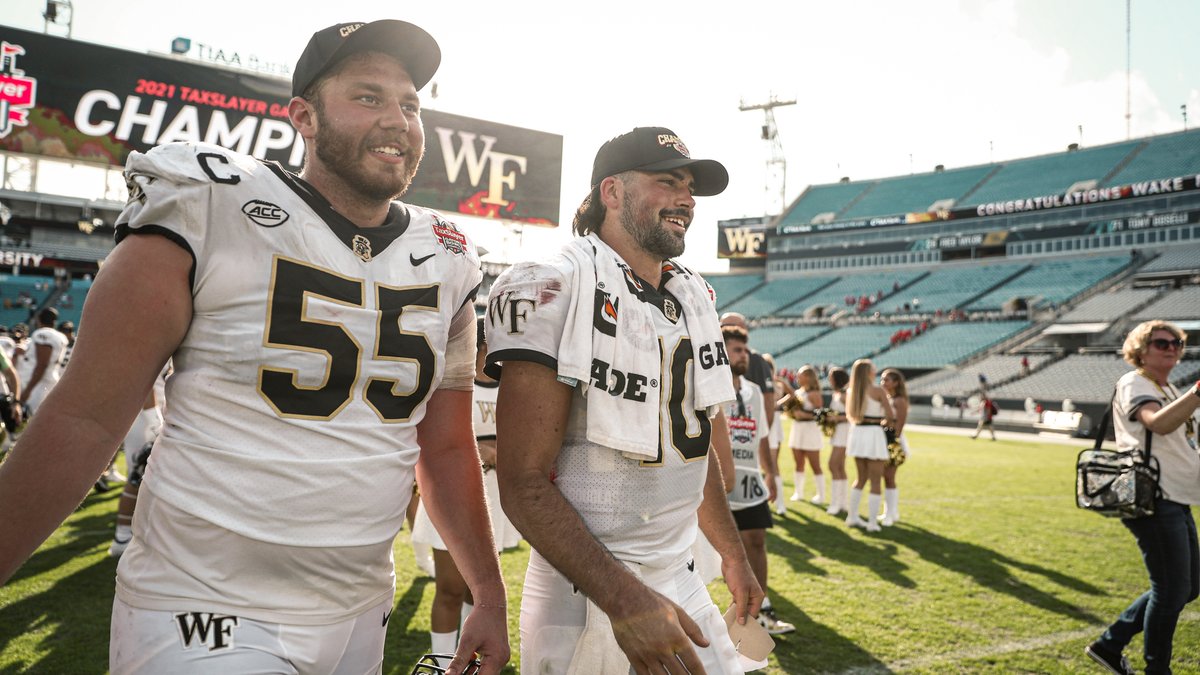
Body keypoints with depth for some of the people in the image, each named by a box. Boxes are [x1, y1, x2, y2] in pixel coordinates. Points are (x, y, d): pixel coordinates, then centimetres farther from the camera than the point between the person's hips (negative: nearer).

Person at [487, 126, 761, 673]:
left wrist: (732, 555, 24)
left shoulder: (694, 298, 8)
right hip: (583, 592, -7)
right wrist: (624, 598, -25)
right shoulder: (555, 292, -16)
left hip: (680, 583, 7)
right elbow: (524, 483, -20)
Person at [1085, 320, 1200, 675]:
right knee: (1171, 591, -5)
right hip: (1154, 501, -10)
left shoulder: (1170, 390, 20)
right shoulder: (1133, 384, -10)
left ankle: (1109, 644, 21)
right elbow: (1159, 424, -31)